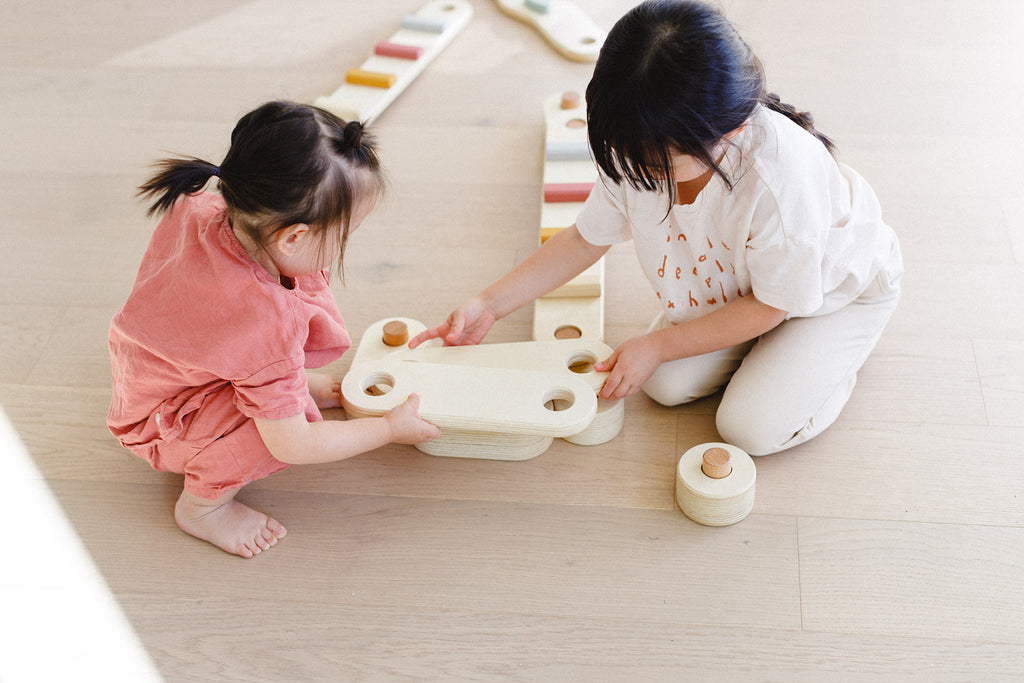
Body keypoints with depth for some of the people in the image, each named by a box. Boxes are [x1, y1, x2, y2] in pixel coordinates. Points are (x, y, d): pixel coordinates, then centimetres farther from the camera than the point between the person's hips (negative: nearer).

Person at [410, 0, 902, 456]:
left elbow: (771, 303, -28)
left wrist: (657, 347, -24)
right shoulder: (640, 147, -27)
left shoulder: (779, 181, -45)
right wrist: (490, 304, -17)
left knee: (753, 428, -16)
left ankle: (837, 355, 12)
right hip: (730, 277, 5)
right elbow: (587, 238, -10)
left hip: (835, 289, -5)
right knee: (666, 385, -8)